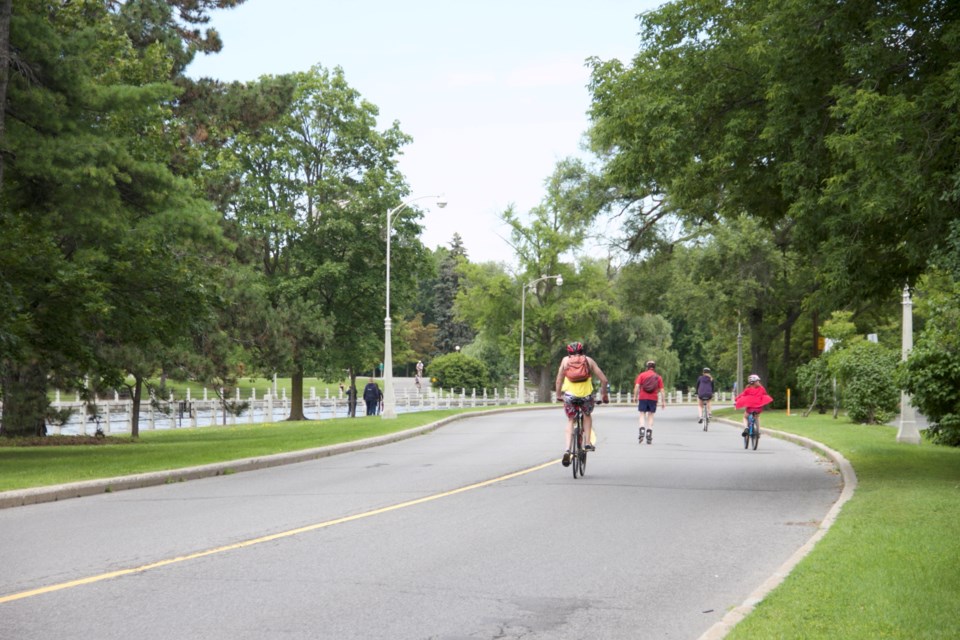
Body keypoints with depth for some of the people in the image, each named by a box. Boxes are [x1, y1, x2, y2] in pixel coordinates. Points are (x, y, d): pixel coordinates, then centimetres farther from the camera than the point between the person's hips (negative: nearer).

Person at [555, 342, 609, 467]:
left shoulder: (565, 360, 11)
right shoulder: (588, 360, 11)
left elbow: (559, 380, 7)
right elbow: (603, 379, 6)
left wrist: (558, 395, 19)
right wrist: (604, 395, 18)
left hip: (570, 395, 0)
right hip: (586, 395, 0)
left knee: (570, 421, 18)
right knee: (587, 415, 31)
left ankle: (567, 449, 0)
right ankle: (588, 443, 20)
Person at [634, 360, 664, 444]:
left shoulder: (642, 375, 3)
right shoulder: (658, 377, 6)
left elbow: (637, 386, -6)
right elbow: (661, 390, 2)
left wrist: (635, 397, -3)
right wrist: (663, 401, 5)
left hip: (643, 397, -1)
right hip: (653, 399, 1)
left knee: (642, 415, 6)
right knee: (650, 416, 8)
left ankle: (642, 430, -16)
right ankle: (649, 436, 4)